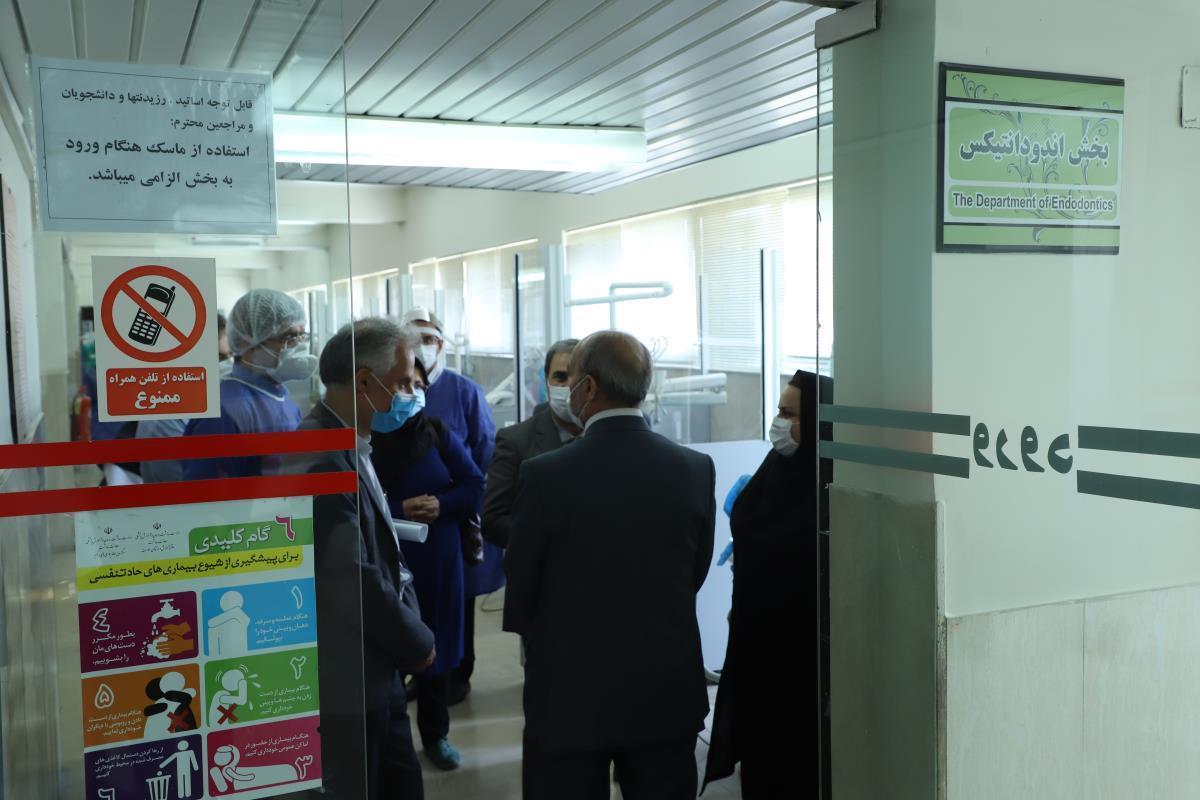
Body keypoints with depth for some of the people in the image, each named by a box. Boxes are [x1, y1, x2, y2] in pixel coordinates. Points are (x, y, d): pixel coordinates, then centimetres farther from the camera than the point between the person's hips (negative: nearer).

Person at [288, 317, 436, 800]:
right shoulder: (320, 457, -23)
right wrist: (417, 643, -9)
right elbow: (353, 580, -24)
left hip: (375, 672, 9)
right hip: (345, 680, -9)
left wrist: (407, 641, 5)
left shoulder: (349, 448, 8)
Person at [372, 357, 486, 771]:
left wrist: (441, 505, -15)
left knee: (435, 642, 10)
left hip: (438, 556, 2)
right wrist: (399, 510, -19)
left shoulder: (441, 435, 1)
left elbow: (475, 485, 1)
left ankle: (435, 734, 24)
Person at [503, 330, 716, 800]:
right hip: (668, 694, 3)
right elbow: (696, 575, 4)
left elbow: (519, 590, -6)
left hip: (571, 693, -3)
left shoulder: (546, 475, -16)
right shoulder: (696, 470, -6)